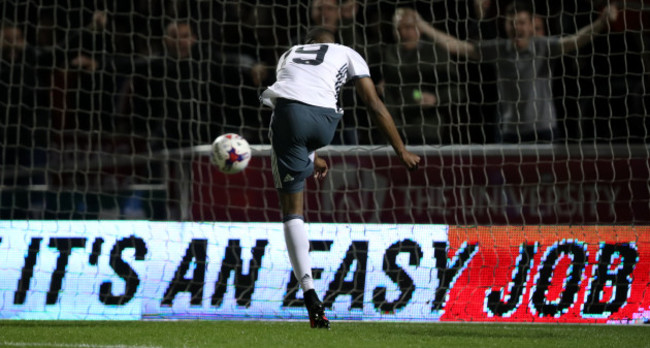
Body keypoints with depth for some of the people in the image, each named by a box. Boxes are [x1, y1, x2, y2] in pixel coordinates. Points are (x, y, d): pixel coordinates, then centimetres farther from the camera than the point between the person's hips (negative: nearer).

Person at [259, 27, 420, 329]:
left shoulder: (288, 55, 36)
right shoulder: (347, 54, 28)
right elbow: (375, 105, 21)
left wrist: (310, 157, 51)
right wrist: (401, 151, 25)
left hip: (287, 111, 1)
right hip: (323, 119, -1)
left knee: (292, 210, 2)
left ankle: (310, 295, -12)